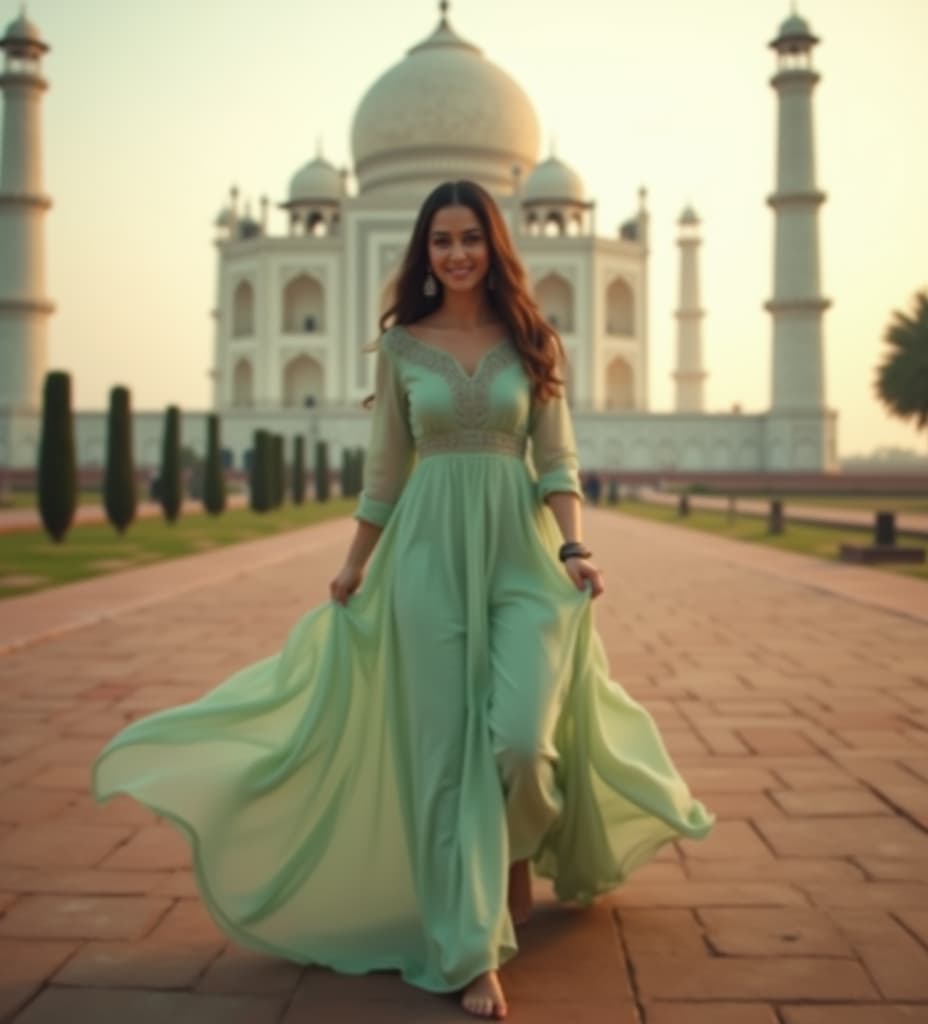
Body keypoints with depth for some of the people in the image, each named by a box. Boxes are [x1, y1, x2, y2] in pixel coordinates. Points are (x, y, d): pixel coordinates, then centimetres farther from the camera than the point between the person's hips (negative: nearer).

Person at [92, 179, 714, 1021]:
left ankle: (518, 852, 23)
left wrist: (575, 549, -11)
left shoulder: (532, 343, 6)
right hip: (430, 550, 1)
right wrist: (354, 568, 13)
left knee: (519, 736, -14)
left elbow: (558, 462, 3)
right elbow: (385, 470, 11)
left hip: (519, 549, 0)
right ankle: (471, 952, 8)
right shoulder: (402, 346, 6)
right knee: (447, 748, 0)